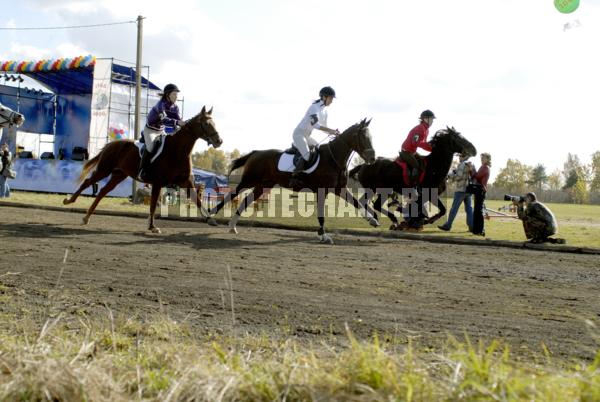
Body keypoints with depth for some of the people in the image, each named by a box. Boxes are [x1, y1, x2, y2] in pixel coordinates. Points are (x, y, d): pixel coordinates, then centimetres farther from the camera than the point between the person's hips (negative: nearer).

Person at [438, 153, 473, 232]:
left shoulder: (462, 164, -12)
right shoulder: (470, 165, 14)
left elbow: (459, 176, -19)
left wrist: (451, 176, -4)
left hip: (461, 190, -8)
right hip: (468, 190, 8)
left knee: (454, 208, -4)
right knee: (469, 209, 8)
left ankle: (447, 226, 0)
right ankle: (472, 226, 2)